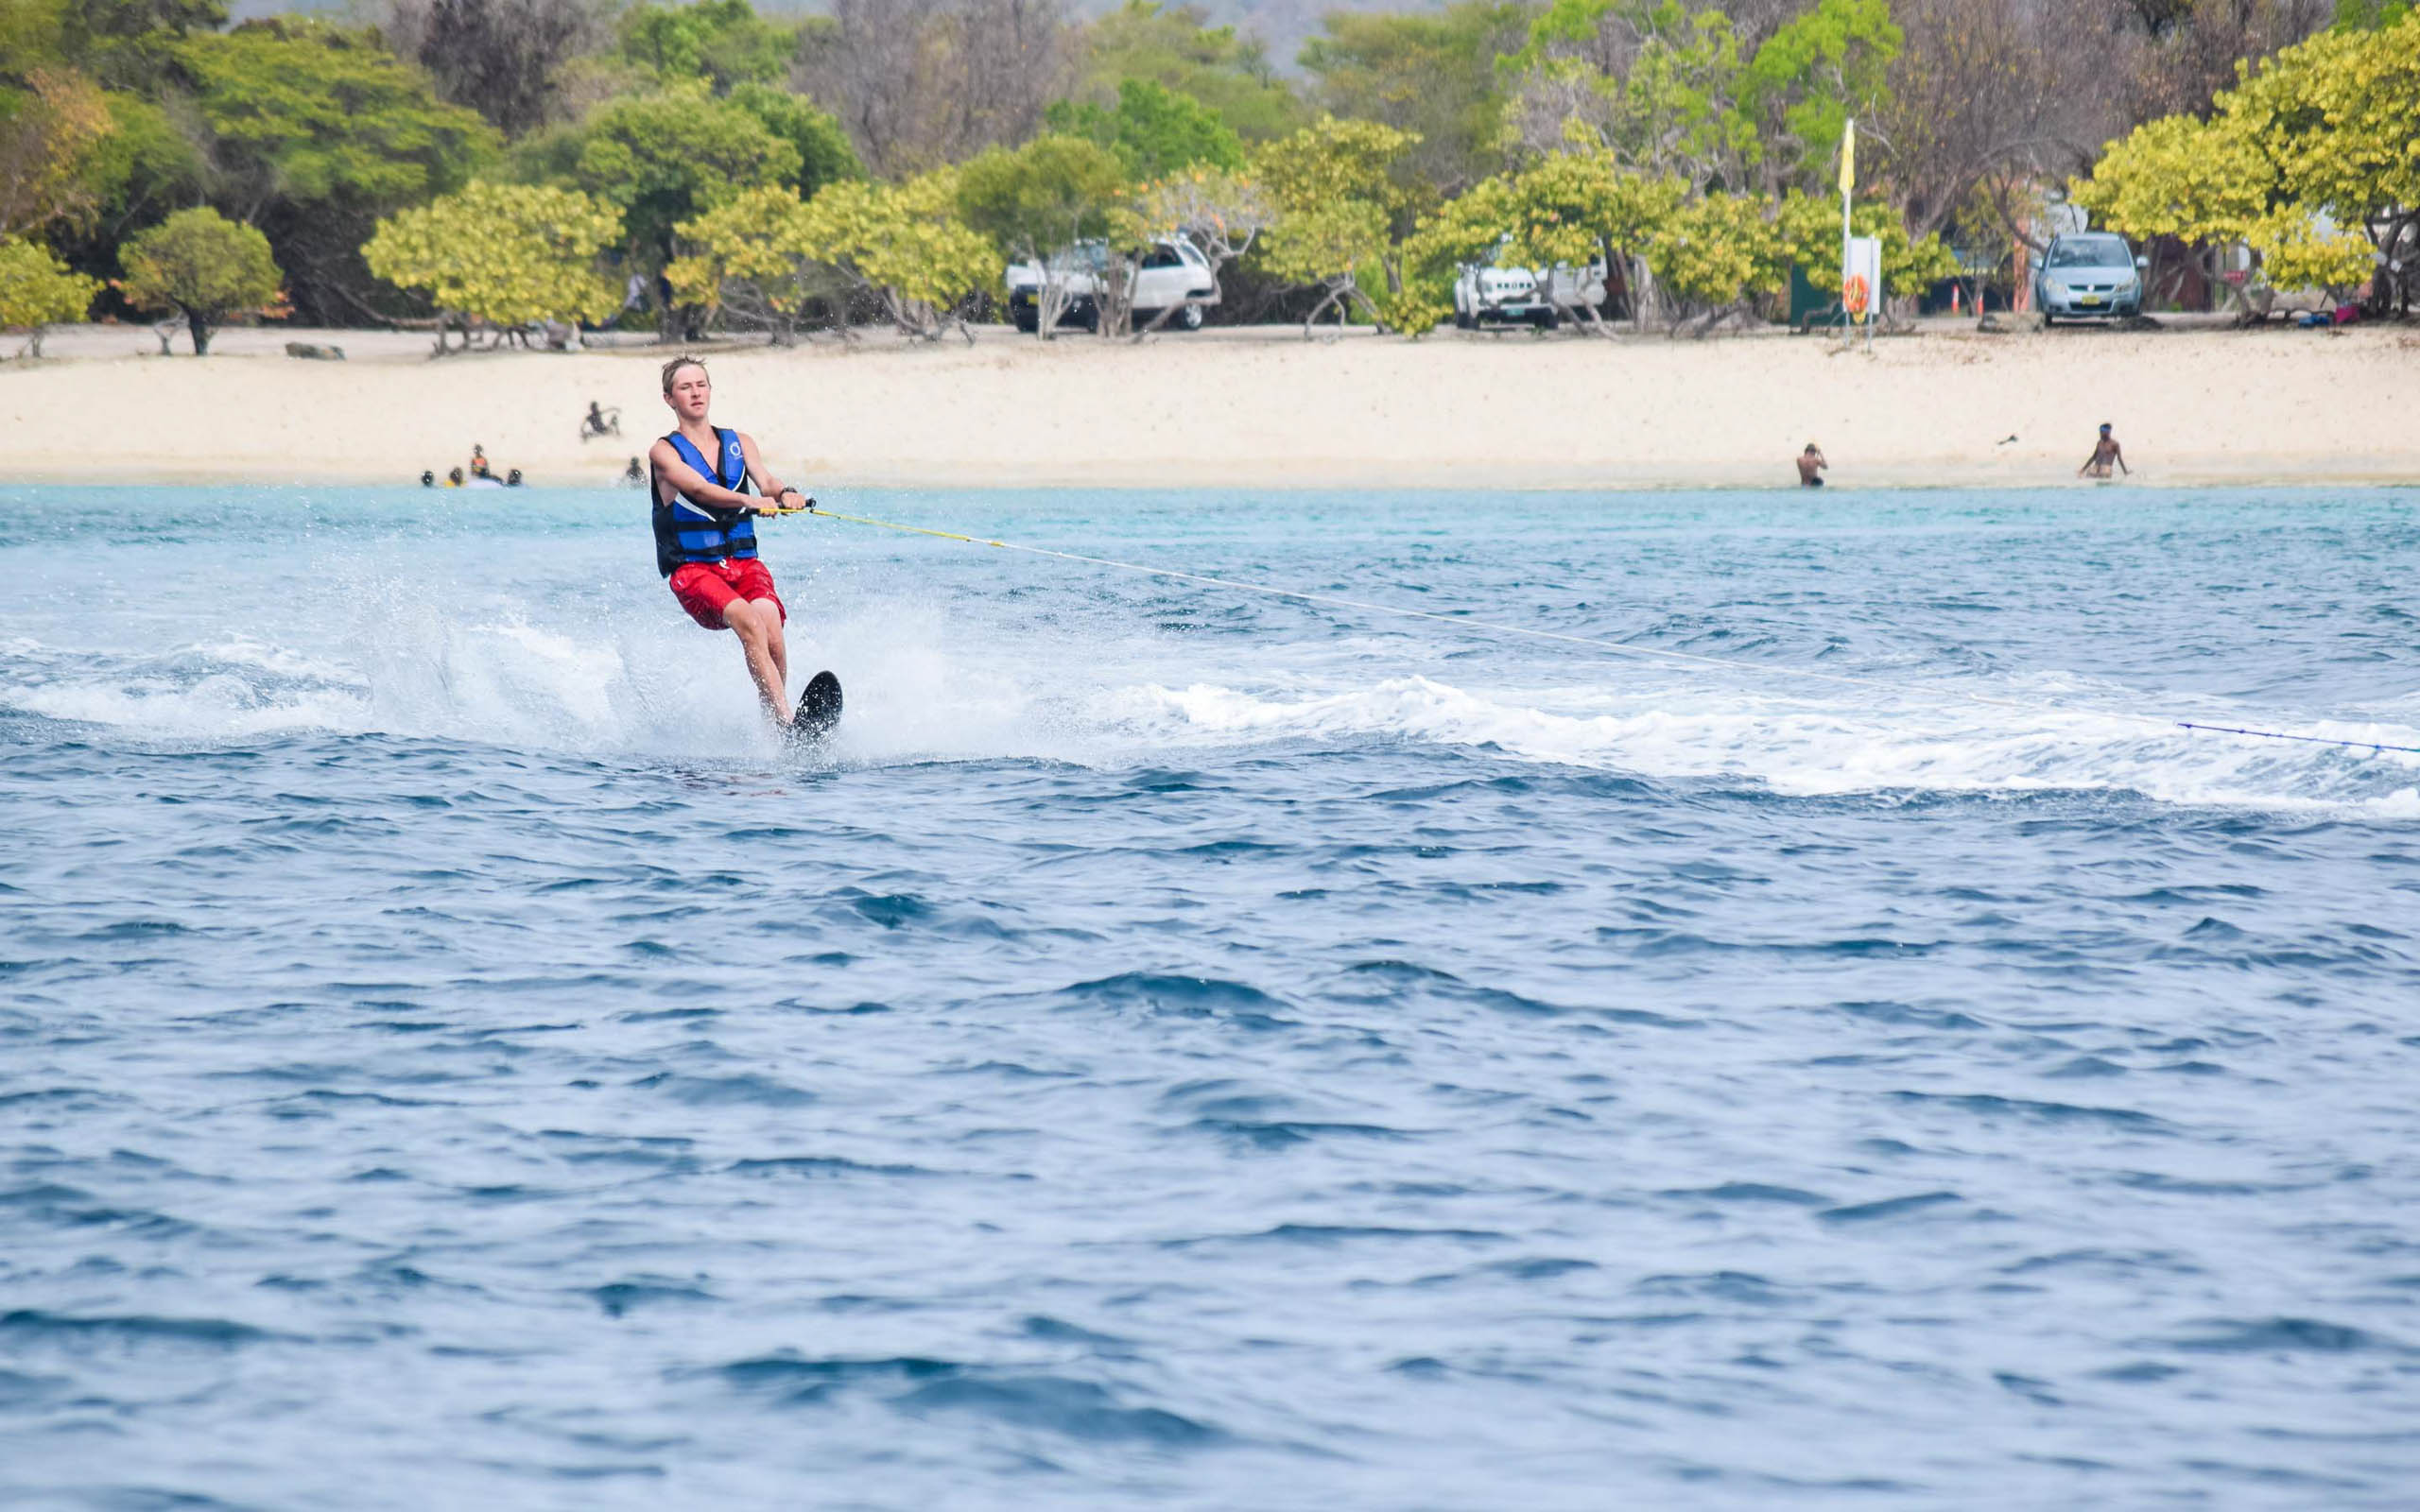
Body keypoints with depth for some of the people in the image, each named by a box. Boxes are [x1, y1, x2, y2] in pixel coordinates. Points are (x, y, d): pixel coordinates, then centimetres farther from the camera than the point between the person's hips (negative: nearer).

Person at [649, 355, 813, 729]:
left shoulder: (740, 443, 17)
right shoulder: (663, 452, 2)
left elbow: (764, 481, 0)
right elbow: (697, 488, -16)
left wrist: (785, 493, -25)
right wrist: (749, 501, -33)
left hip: (745, 564, 4)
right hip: (693, 571, -4)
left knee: (772, 637, -26)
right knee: (750, 624, -31)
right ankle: (787, 725, -41)